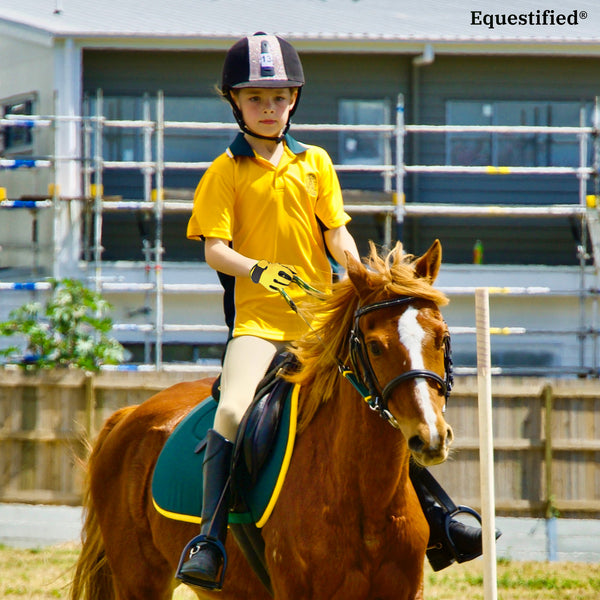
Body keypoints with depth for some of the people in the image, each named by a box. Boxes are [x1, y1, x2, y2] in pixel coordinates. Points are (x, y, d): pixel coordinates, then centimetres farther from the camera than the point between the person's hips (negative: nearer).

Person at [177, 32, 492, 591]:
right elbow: (215, 249, -5)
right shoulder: (226, 172, 3)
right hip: (258, 318, -3)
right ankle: (210, 541, -23)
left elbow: (336, 234, 10)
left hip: (321, 316, 3)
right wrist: (259, 270, -24)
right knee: (231, 412, -26)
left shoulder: (315, 163, 13)